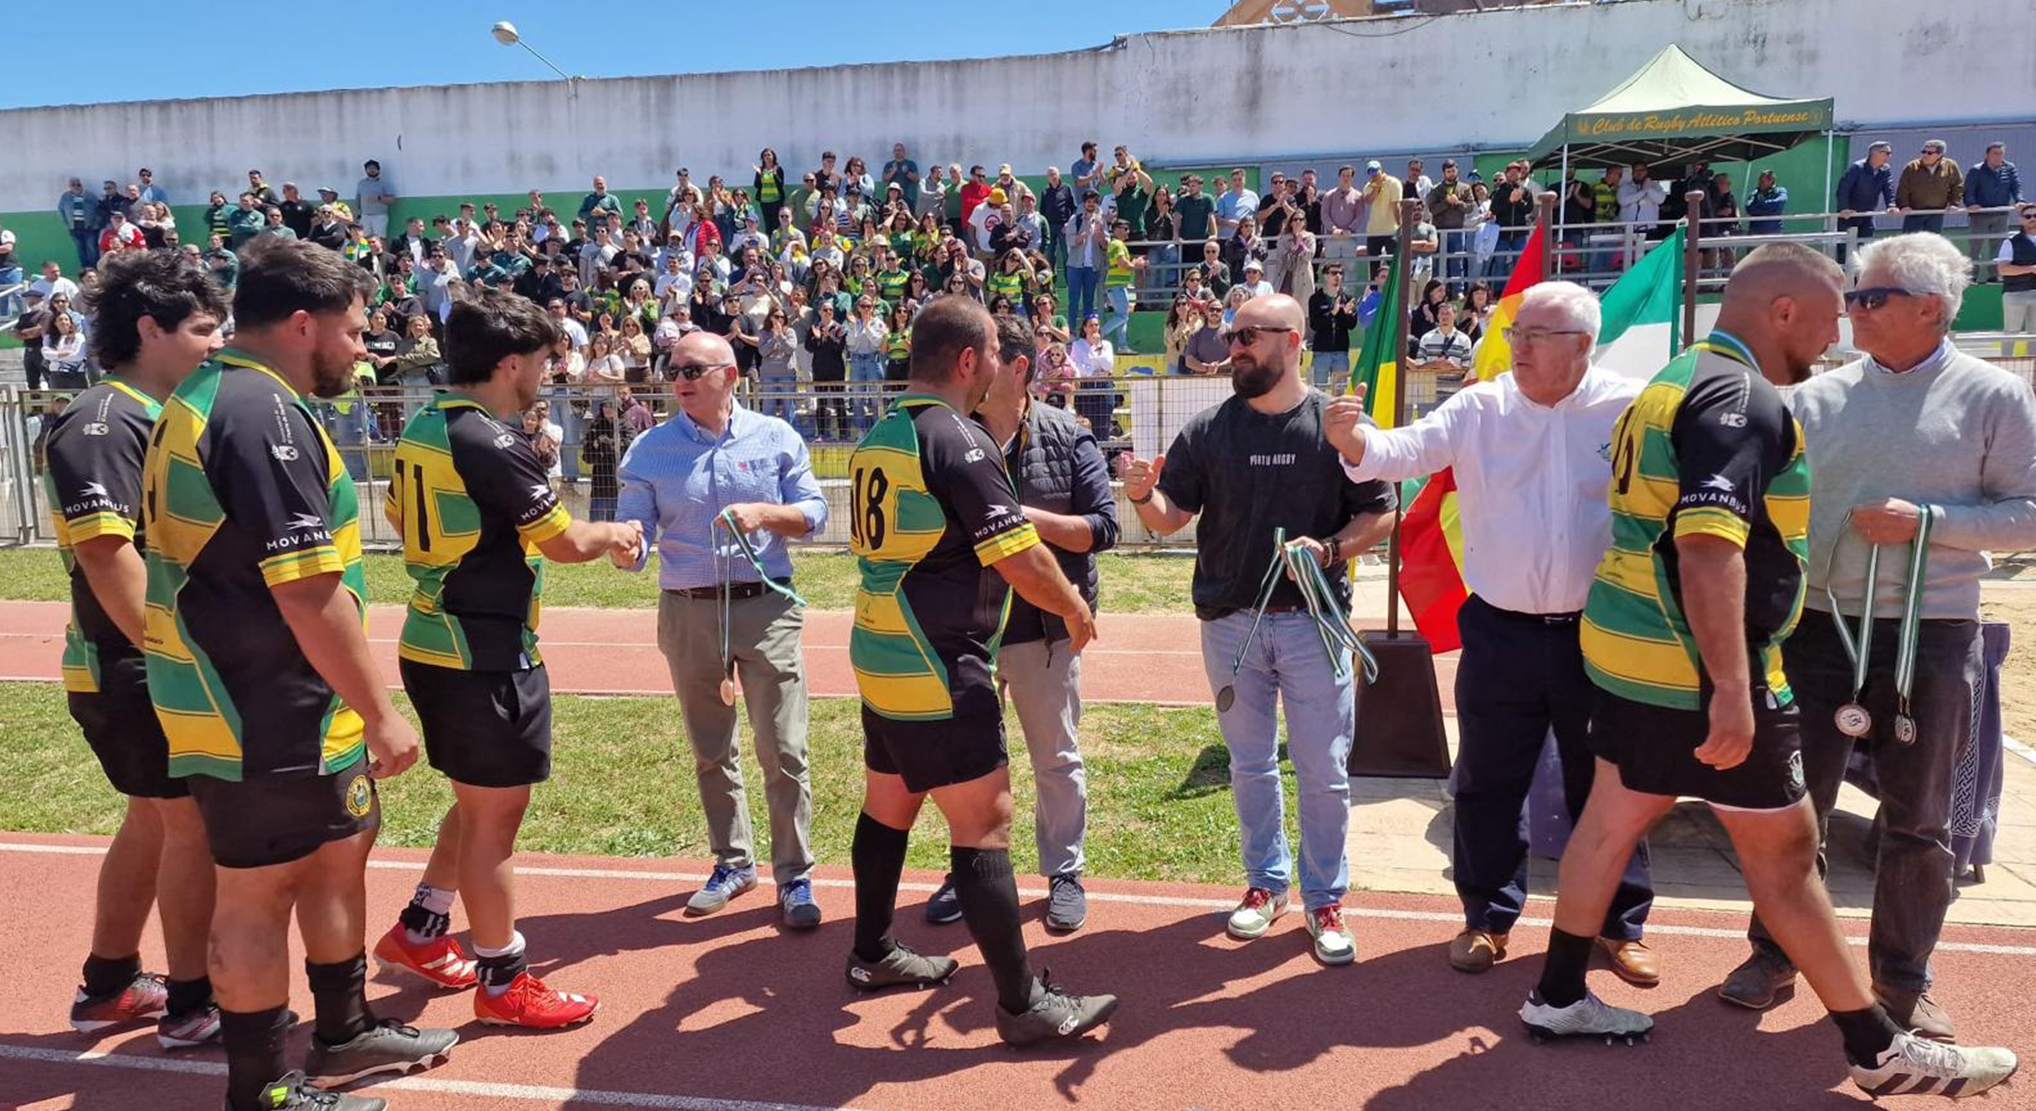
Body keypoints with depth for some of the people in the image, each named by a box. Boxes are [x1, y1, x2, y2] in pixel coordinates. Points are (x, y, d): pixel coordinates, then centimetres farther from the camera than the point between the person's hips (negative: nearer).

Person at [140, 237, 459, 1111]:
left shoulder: (204, 399, 13)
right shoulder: (265, 414, -21)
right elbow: (307, 592, -25)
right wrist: (380, 711, -17)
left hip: (247, 701, 10)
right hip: (265, 713, -10)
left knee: (339, 852, 21)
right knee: (260, 892, 3)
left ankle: (345, 1034, 36)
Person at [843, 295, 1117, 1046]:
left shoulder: (877, 437, 10)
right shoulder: (957, 439, -17)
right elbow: (1021, 560, -19)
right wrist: (1076, 611, -2)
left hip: (880, 655, 9)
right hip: (938, 668, -9)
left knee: (888, 808, 20)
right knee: (983, 822, -4)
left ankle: (874, 953, 35)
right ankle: (1024, 1003, 3)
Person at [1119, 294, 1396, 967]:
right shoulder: (1208, 430, 2)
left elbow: (1380, 515, -2)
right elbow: (1170, 519, 1)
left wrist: (1331, 548, -20)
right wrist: (1143, 495, -20)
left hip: (1313, 620, -2)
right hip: (1230, 621, 3)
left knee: (1324, 771, 5)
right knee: (1250, 764, 15)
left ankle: (1325, 899, 21)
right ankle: (1266, 882, 33)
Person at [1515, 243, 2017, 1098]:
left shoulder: (1677, 381, 14)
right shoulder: (1741, 396, -18)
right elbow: (1709, 545, -29)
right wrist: (1731, 688, -30)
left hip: (1628, 648, 9)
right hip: (1694, 668, -9)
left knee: (1614, 815, 15)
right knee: (1783, 846, 2)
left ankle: (1559, 996, 24)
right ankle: (1878, 1048, 16)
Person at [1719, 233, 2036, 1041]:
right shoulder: (1820, 396, 4)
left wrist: (1925, 520, -16)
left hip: (1931, 636, -1)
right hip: (1816, 626, 2)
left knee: (1917, 818, 10)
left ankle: (1902, 978, 26)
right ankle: (1774, 953, 24)